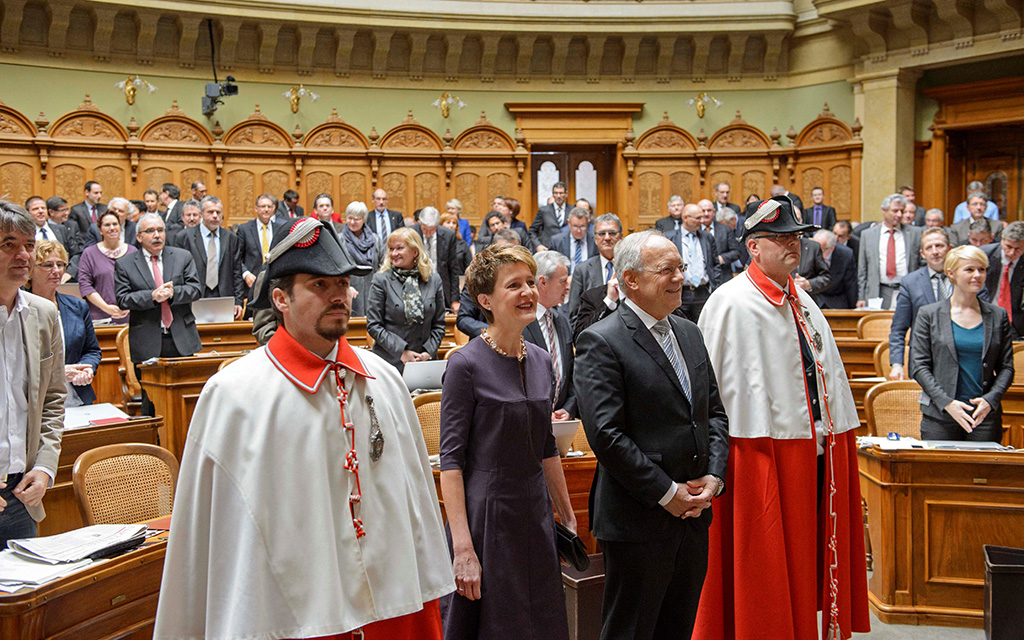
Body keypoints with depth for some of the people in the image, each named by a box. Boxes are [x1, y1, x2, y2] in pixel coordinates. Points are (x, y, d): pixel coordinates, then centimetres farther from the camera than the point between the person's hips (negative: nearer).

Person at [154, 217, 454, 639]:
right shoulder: (231, 396, -10)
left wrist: (426, 598, 10)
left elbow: (415, 493, 9)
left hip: (392, 606, 4)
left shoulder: (383, 380, 4)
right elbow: (208, 530, -8)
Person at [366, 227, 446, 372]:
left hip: (425, 361, 2)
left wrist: (429, 352, -5)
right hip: (390, 360, -2)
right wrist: (401, 352, -12)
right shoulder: (381, 280, -2)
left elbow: (439, 325, 10)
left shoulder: (434, 280, 6)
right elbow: (373, 326, -5)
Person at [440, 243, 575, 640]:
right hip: (487, 516, -6)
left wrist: (568, 519, 17)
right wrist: (462, 547, -19)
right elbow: (451, 458, -14)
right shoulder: (467, 364, -12)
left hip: (536, 517, 6)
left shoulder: (541, 361, 7)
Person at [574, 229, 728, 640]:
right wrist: (667, 494, -16)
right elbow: (606, 435, -19)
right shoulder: (600, 343, -13)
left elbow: (715, 413, 14)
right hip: (638, 522, -7)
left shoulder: (689, 333, 12)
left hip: (694, 515, 7)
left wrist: (714, 476, -2)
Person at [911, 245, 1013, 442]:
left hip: (985, 417, 2)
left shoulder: (998, 316, 10)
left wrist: (991, 399, -8)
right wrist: (947, 403, -13)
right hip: (939, 416, -2)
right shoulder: (929, 314, 3)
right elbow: (919, 366, -1)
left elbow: (1006, 367, 9)